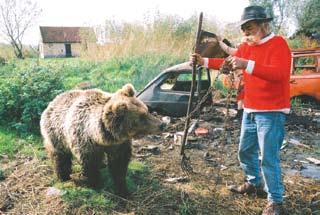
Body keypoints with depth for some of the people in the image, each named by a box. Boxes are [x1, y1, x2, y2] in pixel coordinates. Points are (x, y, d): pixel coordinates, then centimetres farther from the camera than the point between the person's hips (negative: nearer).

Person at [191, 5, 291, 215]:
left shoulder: (278, 44, -13)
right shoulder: (247, 46, 10)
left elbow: (279, 73, -27)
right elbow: (228, 62, 13)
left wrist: (248, 65, -37)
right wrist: (204, 61, 1)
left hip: (271, 112, -8)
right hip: (250, 110, 8)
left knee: (269, 158, -5)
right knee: (245, 151, 17)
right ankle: (254, 183, 38)